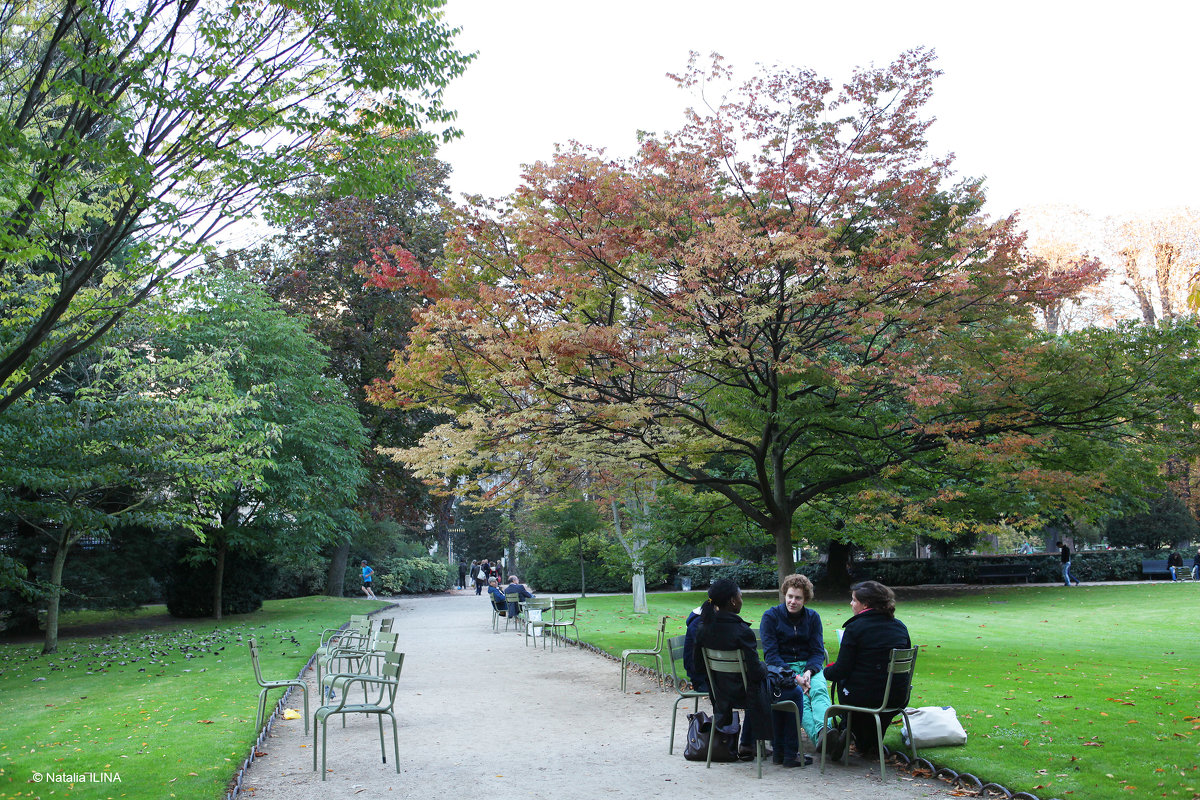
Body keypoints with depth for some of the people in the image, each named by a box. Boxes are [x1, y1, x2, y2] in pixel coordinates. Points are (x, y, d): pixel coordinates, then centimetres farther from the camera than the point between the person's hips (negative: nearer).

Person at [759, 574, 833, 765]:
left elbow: (818, 652, 8)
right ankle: (818, 736, -59)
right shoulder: (771, 616, 1)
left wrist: (809, 672, -14)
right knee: (799, 695, -35)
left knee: (819, 690, -33)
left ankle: (825, 730, -61)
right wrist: (793, 677, -18)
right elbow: (770, 654, -5)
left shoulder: (813, 617, 12)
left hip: (809, 665, 3)